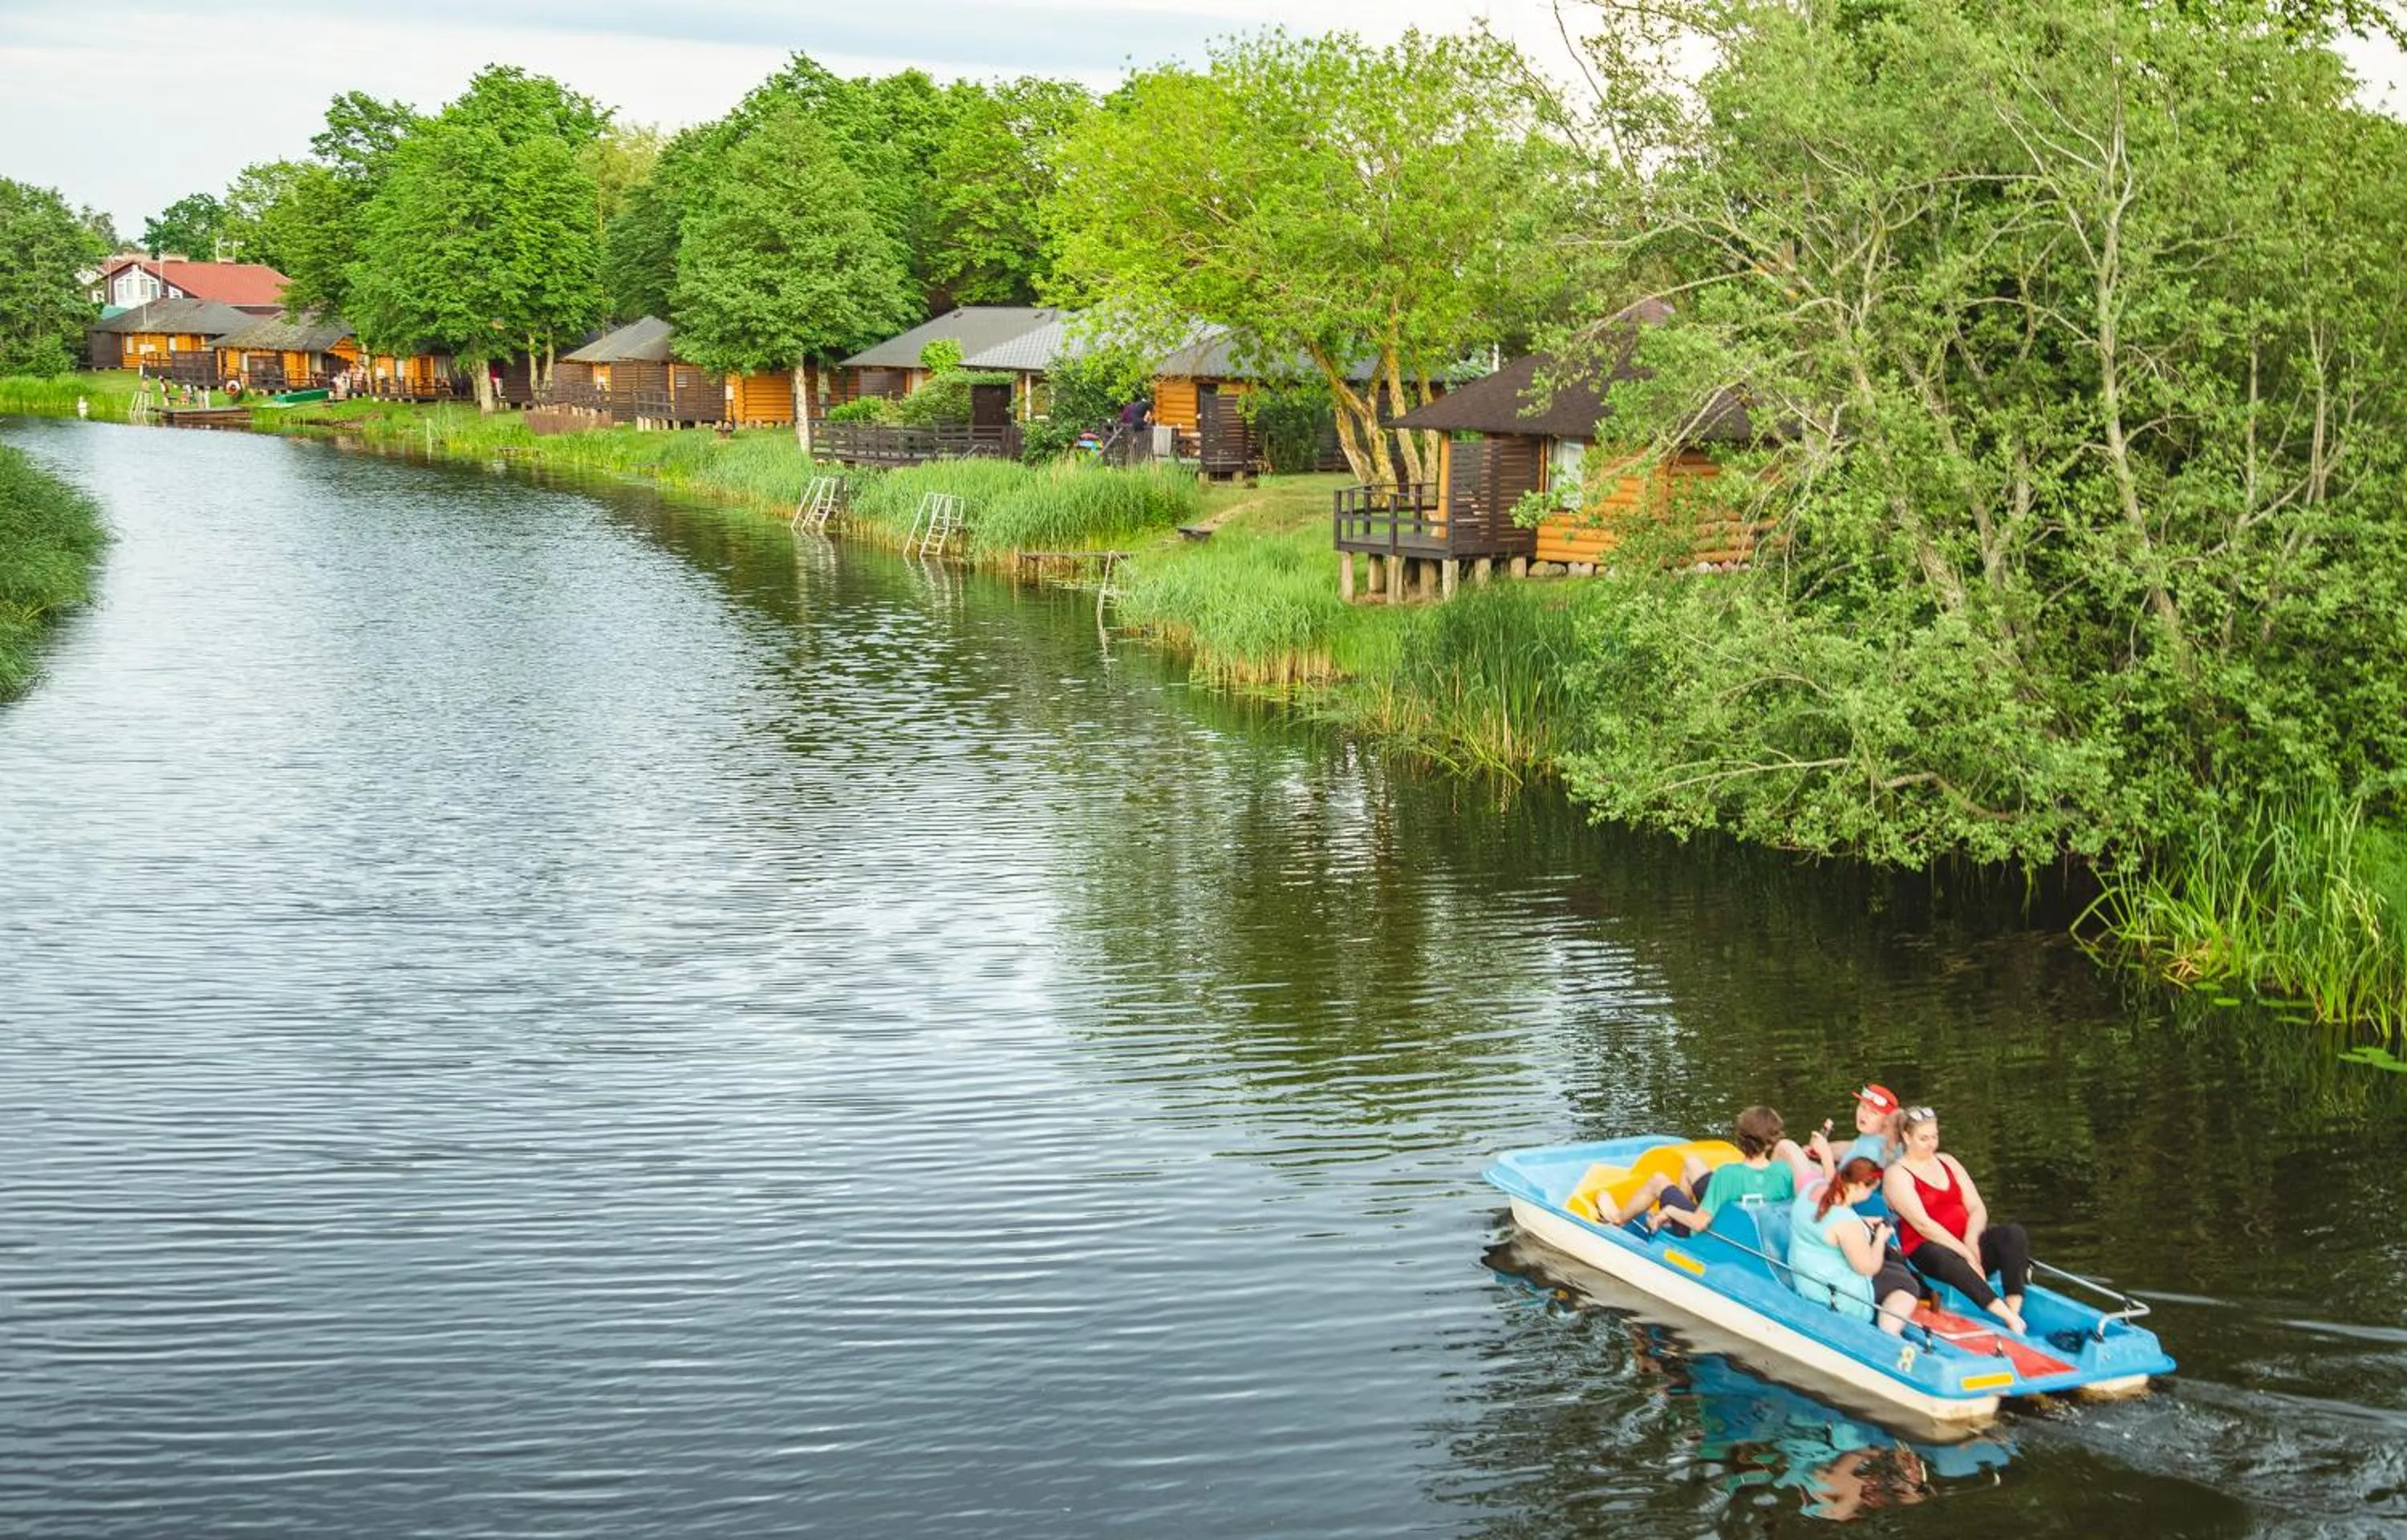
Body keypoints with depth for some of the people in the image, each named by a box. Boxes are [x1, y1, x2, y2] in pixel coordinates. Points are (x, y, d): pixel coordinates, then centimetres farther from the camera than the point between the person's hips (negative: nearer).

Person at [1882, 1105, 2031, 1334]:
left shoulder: (1948, 1162, 19)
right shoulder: (1897, 1174, -1)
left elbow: (1977, 1208, 10)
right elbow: (1922, 1224, -13)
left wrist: (1971, 1241, -12)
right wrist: (1965, 1253, -20)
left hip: (1966, 1242, 6)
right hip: (1927, 1250, -6)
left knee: (2014, 1234, -22)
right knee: (1945, 1259, -42)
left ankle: (2014, 1311, -37)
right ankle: (2009, 1318, -49)